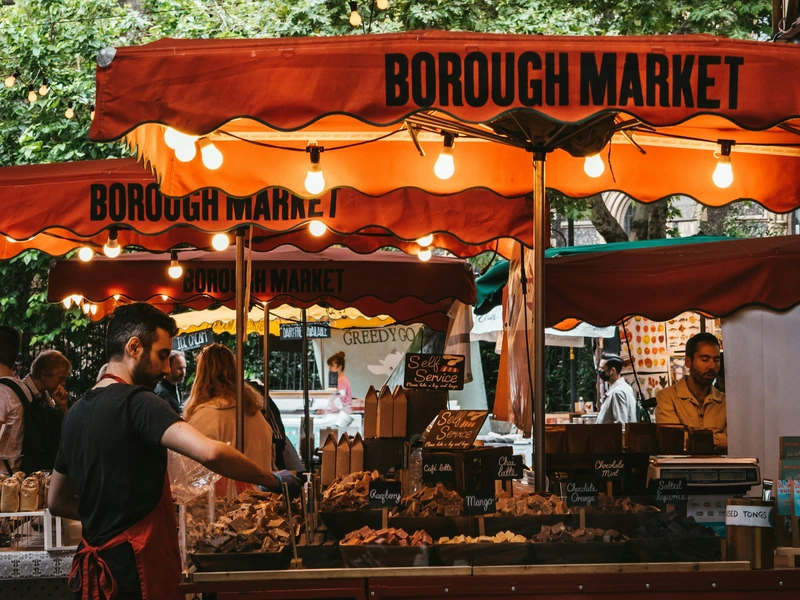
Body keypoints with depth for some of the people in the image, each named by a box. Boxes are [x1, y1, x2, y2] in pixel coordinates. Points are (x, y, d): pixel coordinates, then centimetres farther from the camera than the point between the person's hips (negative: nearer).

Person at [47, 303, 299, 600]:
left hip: (94, 568, 8)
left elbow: (57, 502, 22)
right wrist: (272, 480, -17)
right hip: (136, 575, -8)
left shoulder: (76, 412, 11)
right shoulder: (138, 402, -15)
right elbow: (209, 452, -30)